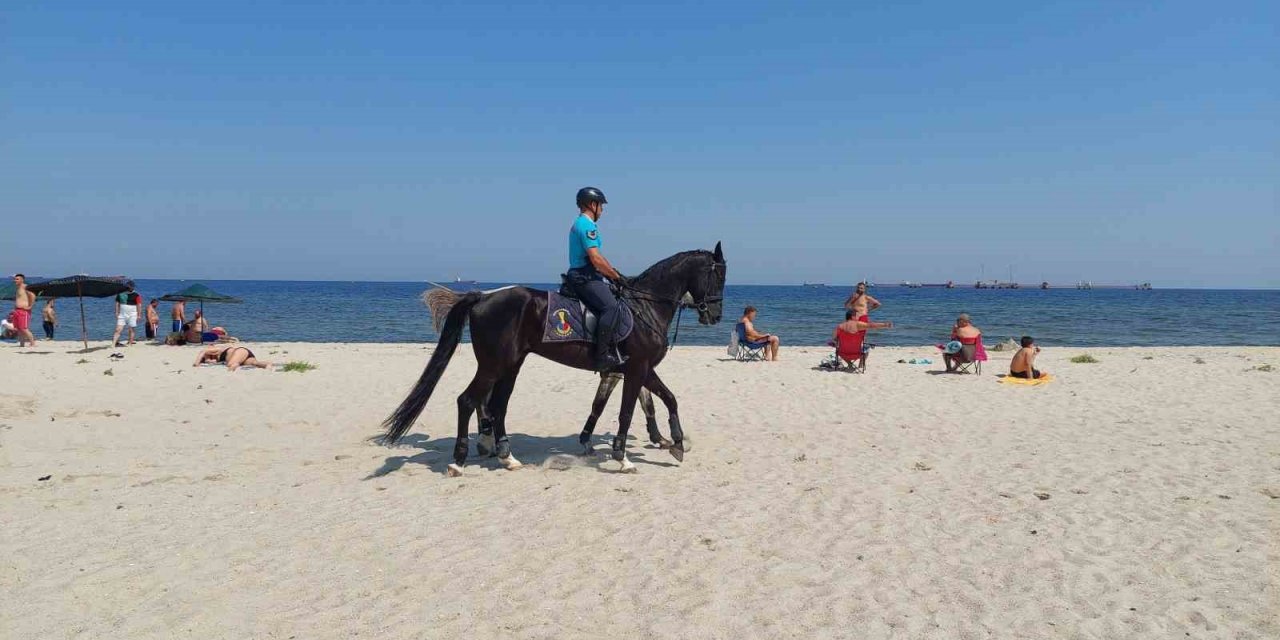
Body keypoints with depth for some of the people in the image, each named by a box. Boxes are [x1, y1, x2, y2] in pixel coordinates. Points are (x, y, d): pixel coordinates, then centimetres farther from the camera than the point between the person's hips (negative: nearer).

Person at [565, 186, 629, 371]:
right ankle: (601, 355, -26)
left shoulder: (580, 224, 21)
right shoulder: (587, 226, -13)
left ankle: (613, 350, 13)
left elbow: (596, 257, 26)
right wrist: (617, 277, -10)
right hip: (584, 278, -11)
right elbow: (596, 259, -20)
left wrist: (614, 274, 20)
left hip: (583, 277, 11)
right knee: (612, 307, -24)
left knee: (616, 305, 13)